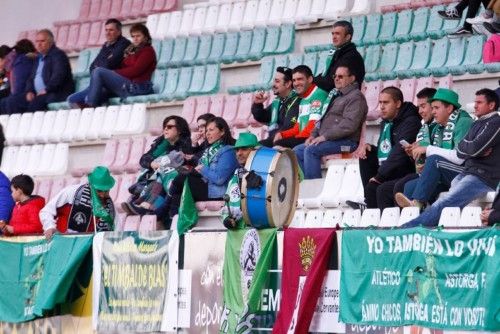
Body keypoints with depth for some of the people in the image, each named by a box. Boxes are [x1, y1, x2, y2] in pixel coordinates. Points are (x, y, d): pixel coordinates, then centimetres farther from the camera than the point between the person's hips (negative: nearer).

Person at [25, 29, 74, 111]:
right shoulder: (39, 58, 23)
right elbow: (31, 78, 23)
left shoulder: (58, 55, -4)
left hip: (57, 94, -8)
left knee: (34, 103, -34)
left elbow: (58, 76, -17)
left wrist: (46, 90, -23)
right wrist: (29, 91, 3)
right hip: (39, 95, 8)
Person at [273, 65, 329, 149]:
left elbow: (313, 126, -15)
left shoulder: (319, 95, -8)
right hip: (303, 138, 9)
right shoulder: (303, 100, 23)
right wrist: (282, 134, 5)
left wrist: (295, 139, -9)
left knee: (279, 145, -22)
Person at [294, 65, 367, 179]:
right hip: (326, 140, 10)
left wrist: (325, 136, -21)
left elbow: (349, 125, -20)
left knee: (311, 150, -28)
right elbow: (323, 119, 28)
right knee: (297, 151, -1)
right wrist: (314, 135, 9)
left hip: (346, 142, -10)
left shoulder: (356, 96, -8)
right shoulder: (336, 95, 25)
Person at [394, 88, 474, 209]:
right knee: (410, 186, -14)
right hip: (444, 179, 8)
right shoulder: (439, 127, 17)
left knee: (434, 159, -30)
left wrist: (428, 149, -17)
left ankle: (417, 202, -33)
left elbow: (459, 157, -21)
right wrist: (419, 150, -3)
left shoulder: (463, 122, -8)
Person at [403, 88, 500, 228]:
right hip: (468, 173, 9)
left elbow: (475, 148, -18)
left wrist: (465, 146, 5)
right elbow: (460, 151, 13)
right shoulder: (477, 124, 23)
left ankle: (406, 229, -31)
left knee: (442, 205, -22)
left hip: (484, 177, -9)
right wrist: (476, 150, -6)